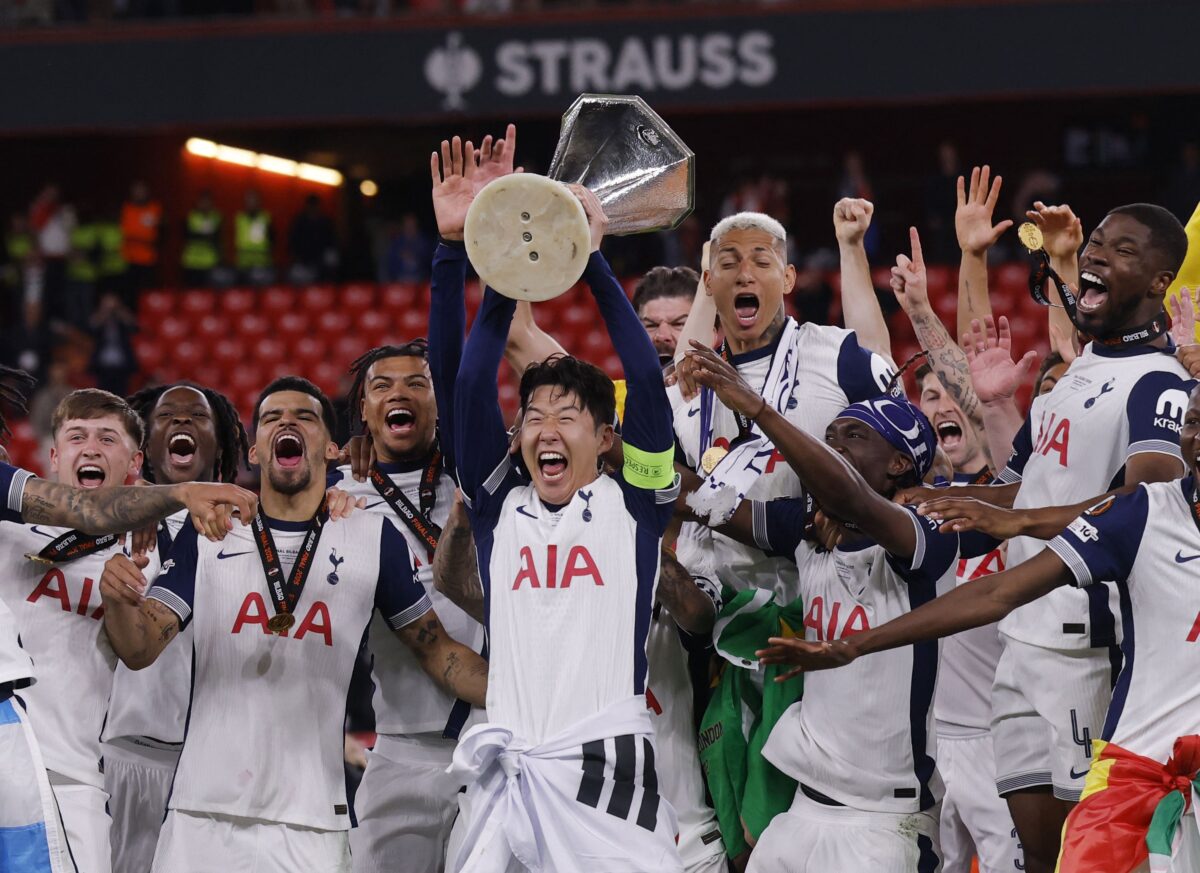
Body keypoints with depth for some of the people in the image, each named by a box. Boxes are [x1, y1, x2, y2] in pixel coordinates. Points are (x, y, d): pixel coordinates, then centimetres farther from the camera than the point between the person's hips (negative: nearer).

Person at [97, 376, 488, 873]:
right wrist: (119, 601, -20)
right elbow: (140, 651, 3)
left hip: (310, 822, 0)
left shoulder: (373, 539, 5)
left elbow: (434, 648, 8)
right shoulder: (208, 533, 7)